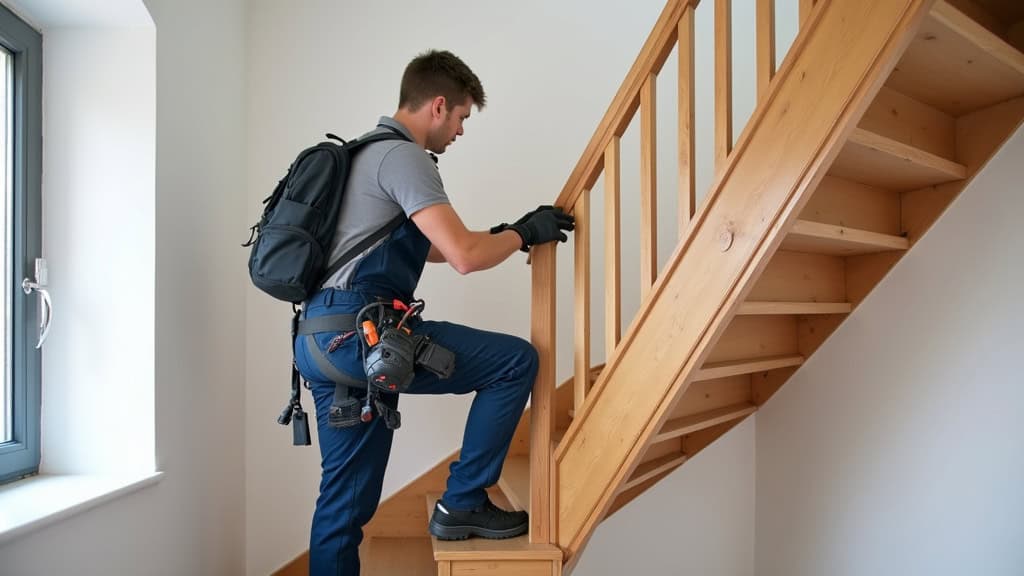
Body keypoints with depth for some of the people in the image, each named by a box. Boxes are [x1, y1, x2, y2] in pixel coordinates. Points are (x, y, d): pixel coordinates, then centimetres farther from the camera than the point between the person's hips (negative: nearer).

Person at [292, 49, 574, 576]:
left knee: (345, 500, 15)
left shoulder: (366, 152, 24)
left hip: (323, 340, 10)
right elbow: (465, 256, -19)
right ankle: (462, 504, 5)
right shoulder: (403, 156, -8)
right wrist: (524, 233, 0)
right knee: (516, 361, -4)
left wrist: (505, 235, 25)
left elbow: (428, 247, 31)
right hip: (358, 333, -10)